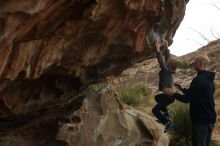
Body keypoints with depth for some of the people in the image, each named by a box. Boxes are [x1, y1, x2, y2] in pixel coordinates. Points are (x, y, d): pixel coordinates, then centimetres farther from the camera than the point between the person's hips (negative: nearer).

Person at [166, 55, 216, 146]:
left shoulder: (199, 79, -18)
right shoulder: (209, 80, 13)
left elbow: (187, 99, -19)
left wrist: (173, 94, -5)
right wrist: (183, 90, 24)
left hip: (200, 119, -9)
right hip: (210, 118, 9)